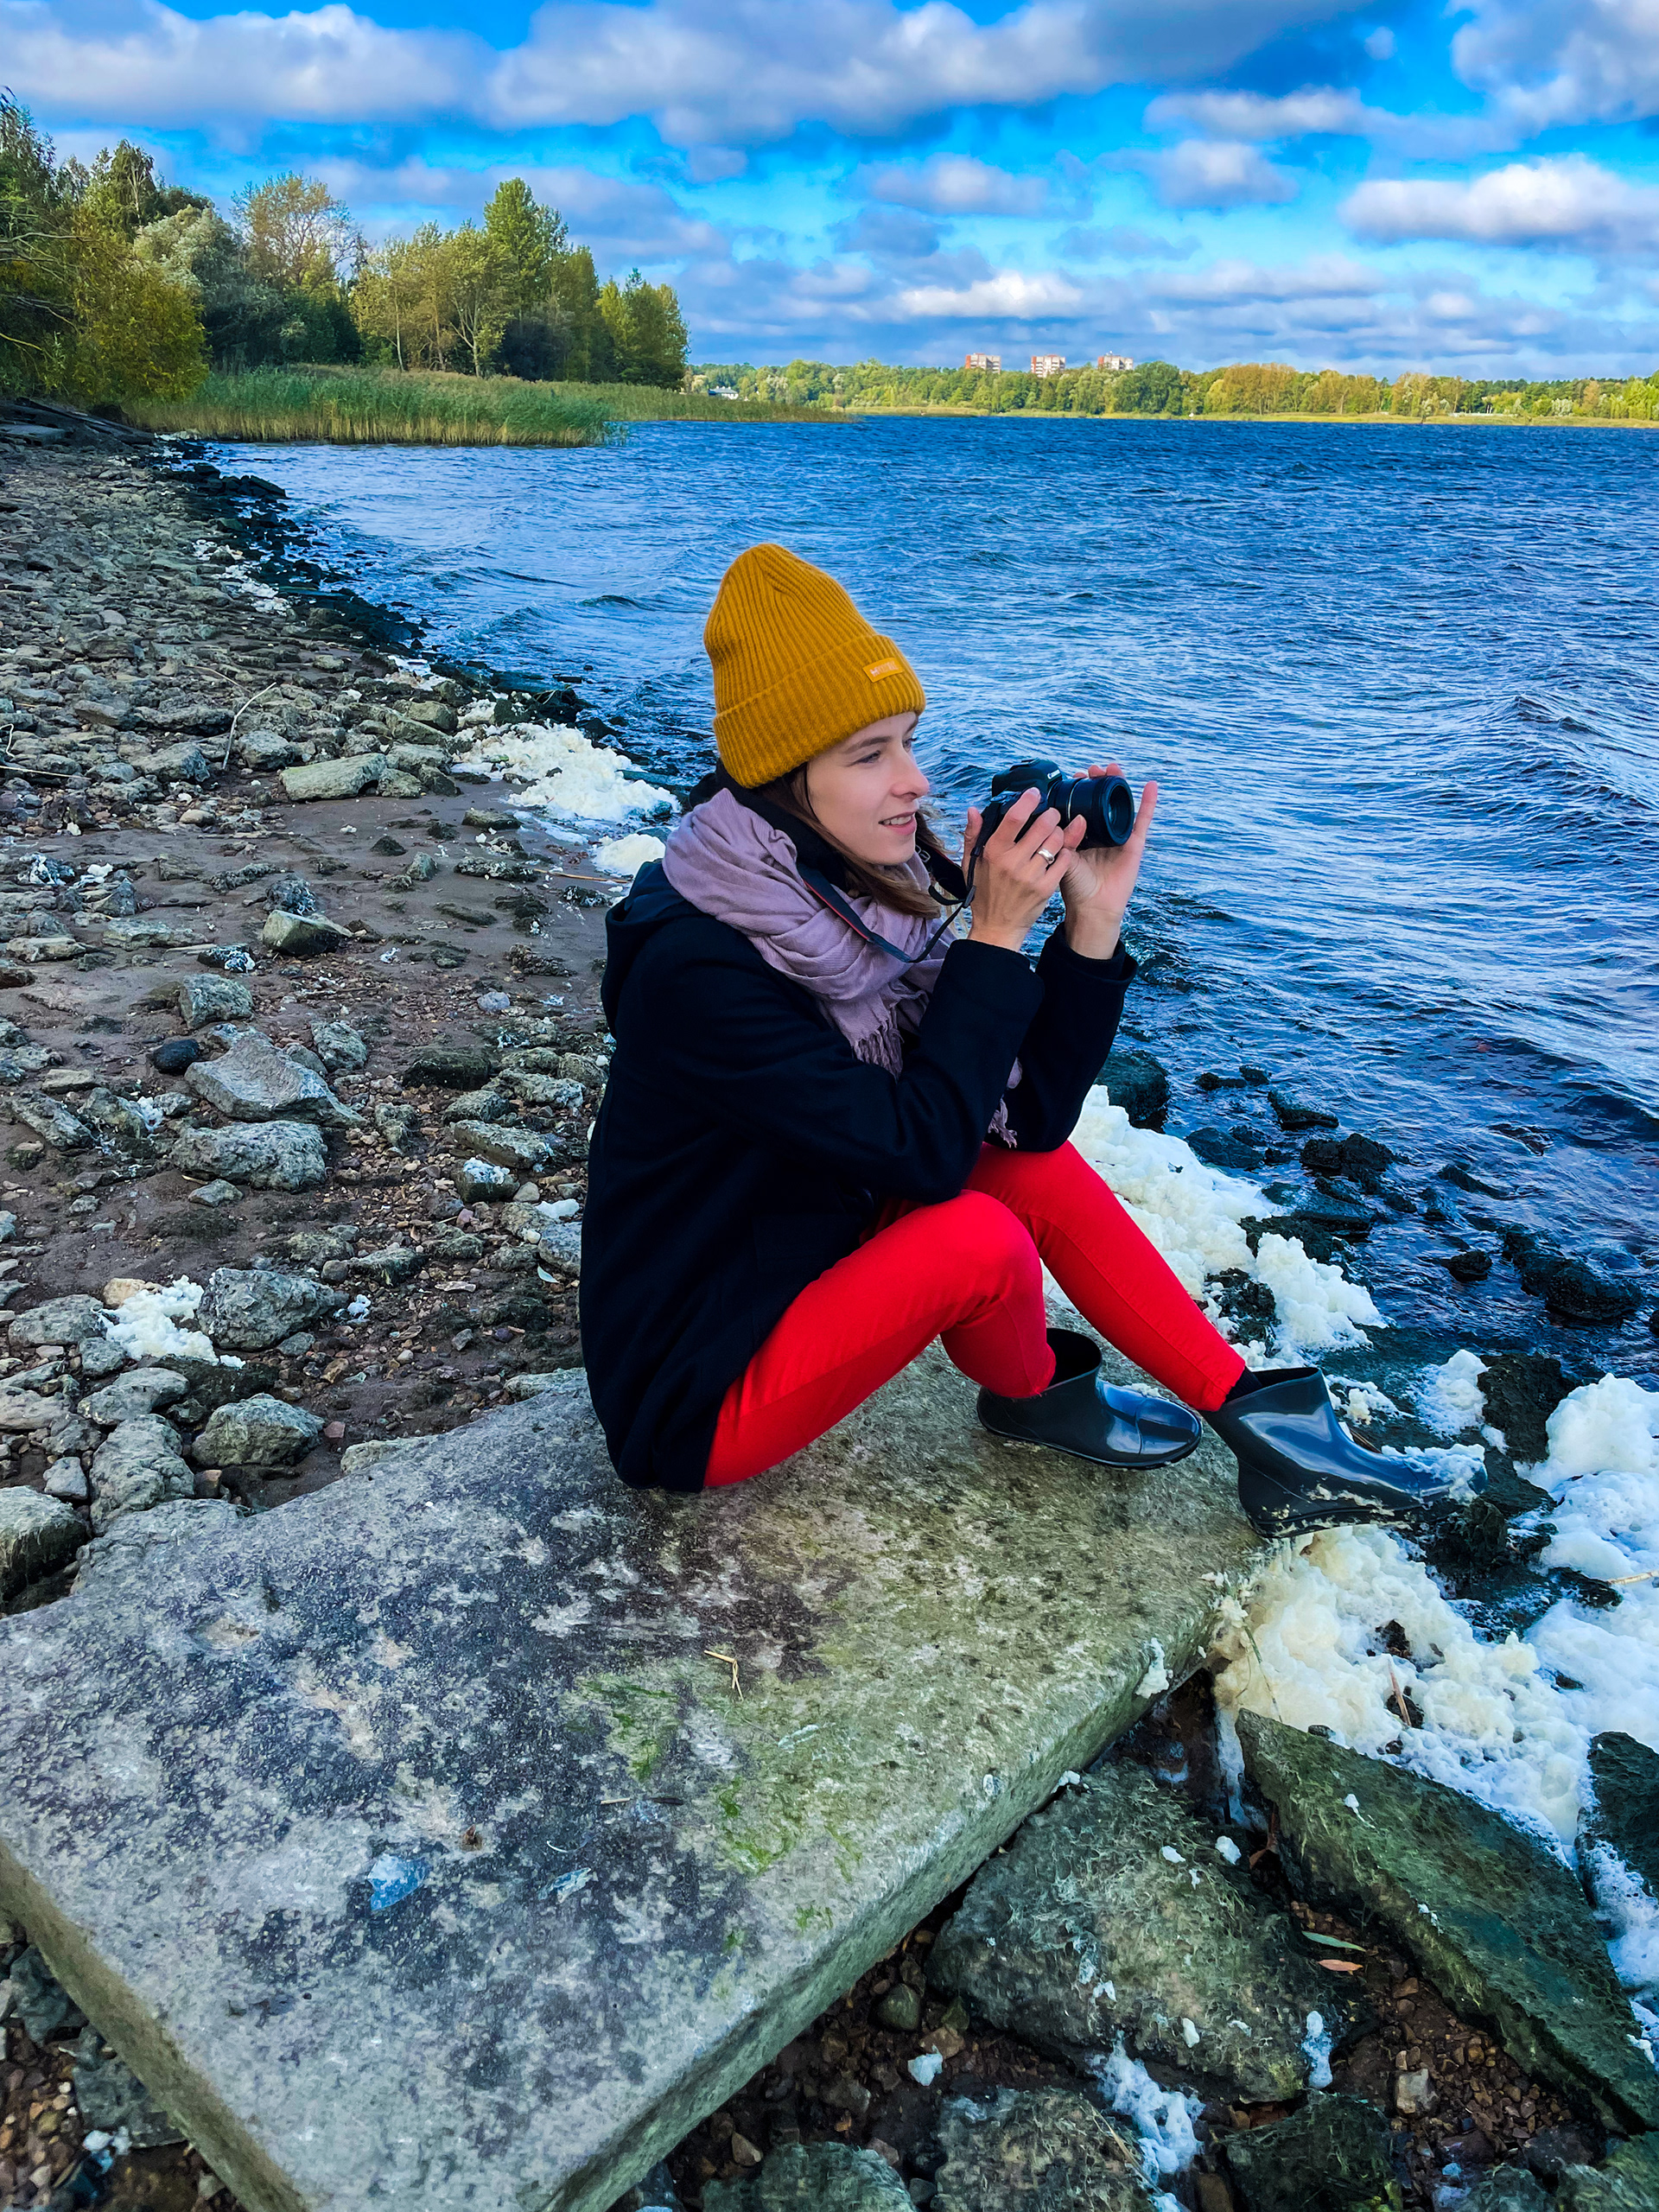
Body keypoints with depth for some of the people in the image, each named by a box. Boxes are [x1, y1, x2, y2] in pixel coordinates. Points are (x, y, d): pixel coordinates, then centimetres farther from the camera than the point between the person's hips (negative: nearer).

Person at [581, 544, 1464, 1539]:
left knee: (1038, 1165, -5)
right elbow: (918, 1151, -28)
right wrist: (996, 935, -26)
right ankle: (1036, 1393, 9)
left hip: (808, 1264, 8)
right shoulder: (695, 966, -28)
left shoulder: (863, 898, -4)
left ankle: (1254, 1415, 5)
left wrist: (1094, 916, -15)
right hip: (698, 1399, -8)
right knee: (977, 1237, -26)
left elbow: (1029, 1116, -6)